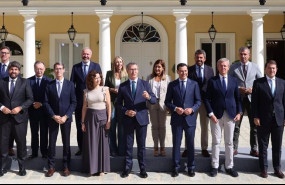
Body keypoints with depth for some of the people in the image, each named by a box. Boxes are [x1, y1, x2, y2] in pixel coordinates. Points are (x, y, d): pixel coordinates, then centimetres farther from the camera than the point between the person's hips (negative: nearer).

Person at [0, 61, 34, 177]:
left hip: (19, 116, -1)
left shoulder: (25, 82, 5)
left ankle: (22, 167, 17)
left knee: (21, 142, 4)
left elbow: (30, 99, 0)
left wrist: (20, 107, -12)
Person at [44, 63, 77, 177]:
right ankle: (51, 167, 12)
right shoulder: (49, 85, 3)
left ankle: (66, 166, 14)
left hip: (66, 118, 0)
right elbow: (46, 102, 1)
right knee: (52, 142, 3)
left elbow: (73, 102, -1)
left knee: (66, 142, 5)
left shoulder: (70, 84, 1)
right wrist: (53, 116, -10)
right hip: (53, 118, 1)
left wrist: (66, 116, -11)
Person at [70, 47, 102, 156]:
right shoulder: (75, 67, 7)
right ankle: (81, 148, 18)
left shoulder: (96, 66, 4)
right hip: (79, 101, 1)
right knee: (80, 126, 7)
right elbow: (72, 83, 6)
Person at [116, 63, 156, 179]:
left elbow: (154, 101, -2)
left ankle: (142, 168, 17)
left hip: (141, 118, -1)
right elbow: (118, 103, 7)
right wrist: (126, 111, -10)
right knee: (128, 145, 8)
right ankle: (127, 167, 20)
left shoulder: (145, 84, 3)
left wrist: (149, 97, -24)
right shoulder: (123, 86, 5)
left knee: (141, 145, 6)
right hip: (128, 119, 1)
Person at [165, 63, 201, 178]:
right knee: (176, 144, 6)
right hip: (176, 119, 0)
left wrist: (192, 109, -14)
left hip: (190, 118, 0)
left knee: (190, 144, 8)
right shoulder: (172, 85, 4)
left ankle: (191, 167, 21)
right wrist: (175, 108, -13)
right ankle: (176, 167, 17)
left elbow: (198, 101, 4)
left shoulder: (194, 84, 4)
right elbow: (167, 101, 4)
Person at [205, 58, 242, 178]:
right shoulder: (212, 81, 2)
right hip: (216, 115, -2)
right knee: (216, 142, 3)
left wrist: (239, 112, 0)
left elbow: (238, 98, 10)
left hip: (230, 115, 2)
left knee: (229, 142, 7)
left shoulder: (234, 80, 8)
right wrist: (211, 114, -9)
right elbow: (207, 99, -1)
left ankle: (229, 167, 17)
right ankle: (215, 167, 13)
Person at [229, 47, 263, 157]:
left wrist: (254, 89, -12)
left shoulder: (255, 67, 7)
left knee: (255, 125, 4)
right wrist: (238, 89, -12)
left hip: (252, 98, 1)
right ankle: (234, 148, 14)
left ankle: (254, 149, 15)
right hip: (238, 98, -1)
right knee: (236, 125, 4)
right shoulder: (233, 67, 5)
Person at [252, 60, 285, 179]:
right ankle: (264, 168, 16)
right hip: (263, 119, -2)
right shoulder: (258, 83, -1)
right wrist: (256, 117, -8)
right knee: (263, 146, 6)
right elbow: (255, 101, -3)